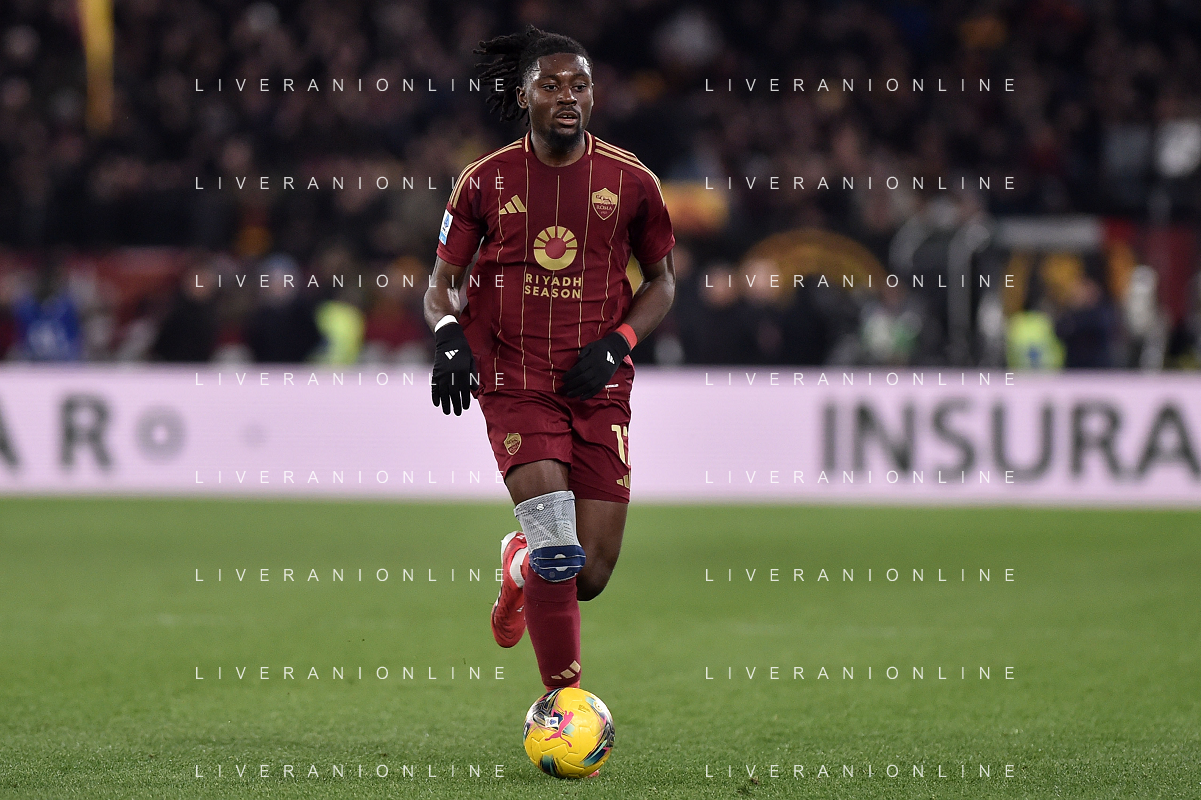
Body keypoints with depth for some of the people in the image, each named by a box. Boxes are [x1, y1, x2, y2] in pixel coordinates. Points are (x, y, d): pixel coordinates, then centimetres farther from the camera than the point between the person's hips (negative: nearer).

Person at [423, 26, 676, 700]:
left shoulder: (631, 181, 3)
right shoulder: (487, 181, 1)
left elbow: (662, 281, 14)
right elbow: (443, 284, 8)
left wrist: (616, 344, -3)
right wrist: (450, 337, -13)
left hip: (599, 388, 2)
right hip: (515, 384, -2)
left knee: (590, 576, 0)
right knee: (560, 552, -19)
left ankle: (521, 567, 37)